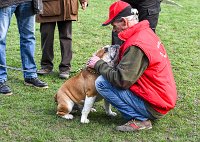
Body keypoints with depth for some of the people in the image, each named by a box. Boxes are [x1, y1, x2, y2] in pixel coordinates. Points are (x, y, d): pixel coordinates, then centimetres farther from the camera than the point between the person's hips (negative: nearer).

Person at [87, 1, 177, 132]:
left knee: (101, 83, -14)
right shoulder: (146, 32, 8)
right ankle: (141, 116, 11)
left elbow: (122, 80, -25)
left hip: (154, 107, -10)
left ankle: (140, 119, -8)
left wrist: (99, 64, -11)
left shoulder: (136, 45, -23)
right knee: (108, 76, 16)